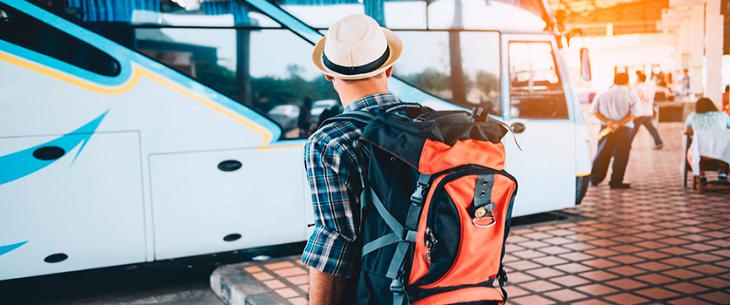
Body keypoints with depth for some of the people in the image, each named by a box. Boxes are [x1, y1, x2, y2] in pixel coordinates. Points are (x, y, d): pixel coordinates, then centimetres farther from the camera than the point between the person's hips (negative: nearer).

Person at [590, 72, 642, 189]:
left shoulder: (602, 95, 5)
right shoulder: (631, 96, -4)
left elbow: (595, 111, 1)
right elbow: (634, 114, -12)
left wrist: (607, 121, -8)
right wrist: (619, 124, -16)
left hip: (605, 128, 4)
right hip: (624, 129, -3)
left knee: (602, 154, 13)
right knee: (621, 156, 2)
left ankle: (594, 179, 16)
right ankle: (616, 182, 2)